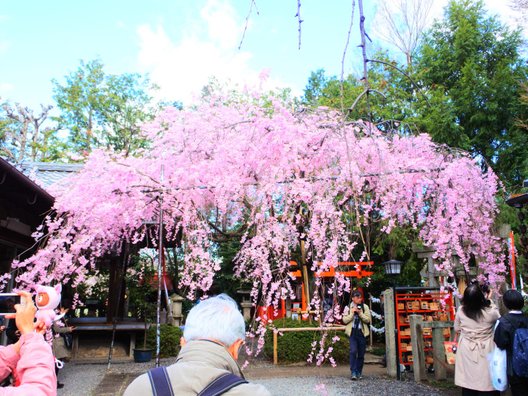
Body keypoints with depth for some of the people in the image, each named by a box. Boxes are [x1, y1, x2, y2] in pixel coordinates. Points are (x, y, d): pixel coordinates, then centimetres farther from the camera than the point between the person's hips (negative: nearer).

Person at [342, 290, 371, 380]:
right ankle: (353, 372, -9)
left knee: (361, 354, 7)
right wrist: (352, 313, -13)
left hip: (362, 332, 1)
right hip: (352, 332, -1)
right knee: (353, 351, -15)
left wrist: (360, 313, -16)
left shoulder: (365, 307, 4)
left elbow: (368, 320, -2)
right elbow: (345, 320, -3)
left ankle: (359, 372, 21)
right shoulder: (348, 307, 3)